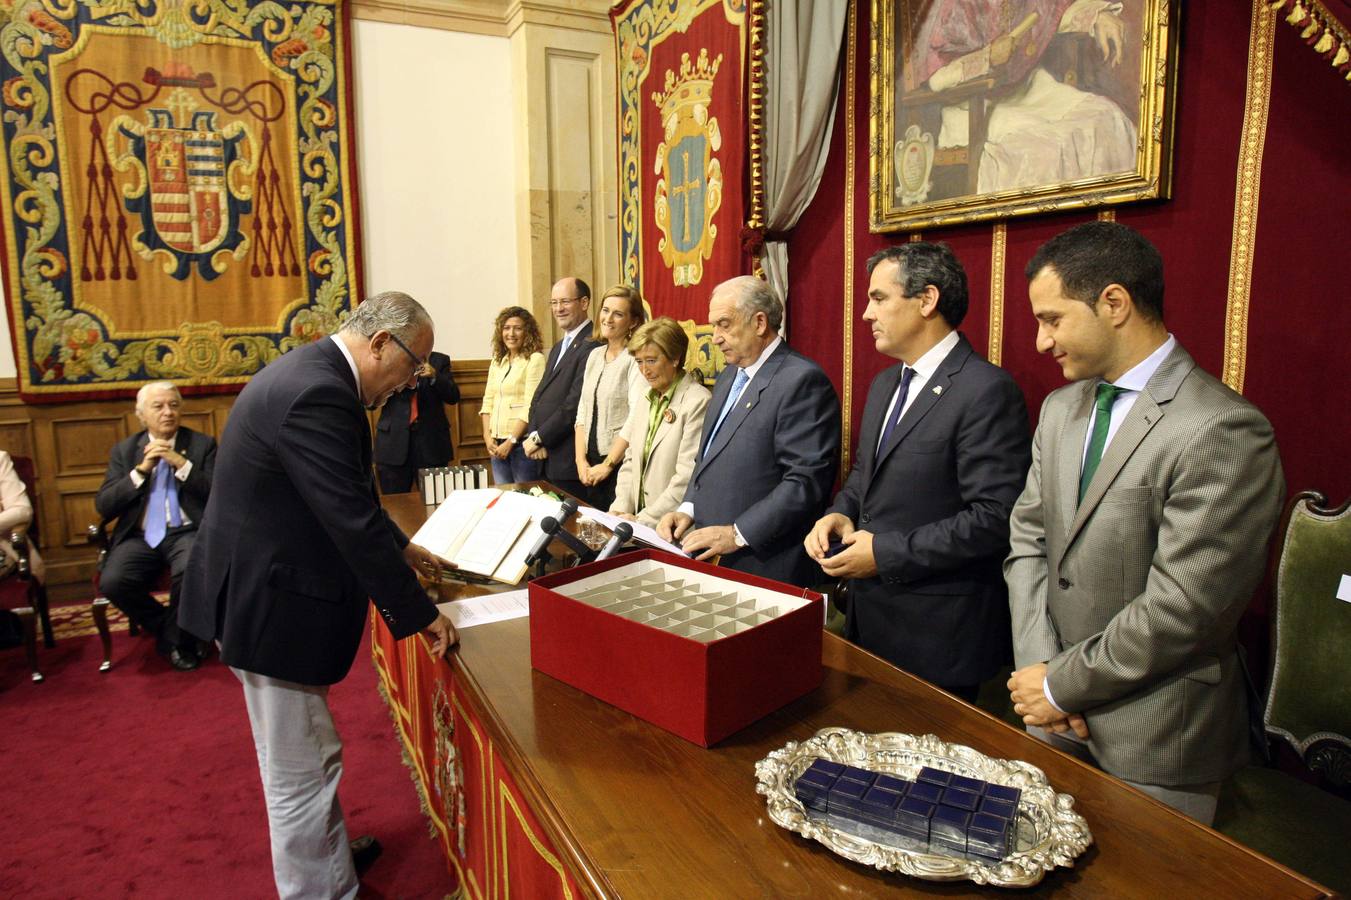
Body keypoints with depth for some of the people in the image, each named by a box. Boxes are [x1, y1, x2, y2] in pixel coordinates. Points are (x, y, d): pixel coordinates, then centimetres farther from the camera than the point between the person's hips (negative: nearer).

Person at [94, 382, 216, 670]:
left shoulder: (202, 444, 8)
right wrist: (141, 470, -8)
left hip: (188, 532, -2)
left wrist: (182, 464, -13)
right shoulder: (124, 450, 14)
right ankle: (166, 629, 3)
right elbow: (103, 506, 4)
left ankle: (176, 638, -5)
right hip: (140, 536, 3)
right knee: (112, 582, -26)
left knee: (192, 573, -34)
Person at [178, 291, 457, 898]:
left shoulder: (310, 372, 7)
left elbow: (349, 496, 18)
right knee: (302, 771, 4)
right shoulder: (316, 394, -26)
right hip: (270, 604, -11)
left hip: (260, 589, 11)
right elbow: (352, 519, -27)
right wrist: (419, 613, -18)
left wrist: (400, 548, 20)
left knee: (300, 761, 26)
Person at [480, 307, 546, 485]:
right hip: (497, 444, 6)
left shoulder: (535, 359, -7)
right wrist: (487, 437, 1)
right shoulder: (497, 361, 14)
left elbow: (531, 406, -12)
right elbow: (488, 401, 13)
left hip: (522, 441, -6)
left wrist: (511, 441, -14)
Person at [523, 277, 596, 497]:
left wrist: (539, 438, -10)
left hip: (569, 461, -9)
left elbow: (575, 403, -19)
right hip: (546, 458, 9)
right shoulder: (558, 348, 20)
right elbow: (539, 397, 15)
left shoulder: (592, 346, -13)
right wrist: (534, 437, -1)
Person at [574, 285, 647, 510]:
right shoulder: (595, 355, 12)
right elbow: (583, 412, 12)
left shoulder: (636, 357, -10)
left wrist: (607, 465, -14)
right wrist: (581, 461, 2)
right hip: (591, 465, 7)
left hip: (621, 463, -6)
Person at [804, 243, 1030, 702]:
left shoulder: (986, 390, -17)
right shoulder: (884, 384, 12)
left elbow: (995, 517, -21)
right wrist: (841, 513, 0)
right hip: (869, 613, 8)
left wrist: (887, 553, -20)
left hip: (937, 630, -8)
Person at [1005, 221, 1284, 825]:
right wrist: (1037, 669, -6)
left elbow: (1180, 608, -23)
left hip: (1154, 735, -6)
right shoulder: (1061, 409, 4)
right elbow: (1028, 537, 5)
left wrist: (1061, 685, -13)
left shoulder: (1225, 430, -21)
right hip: (1054, 712, 6)